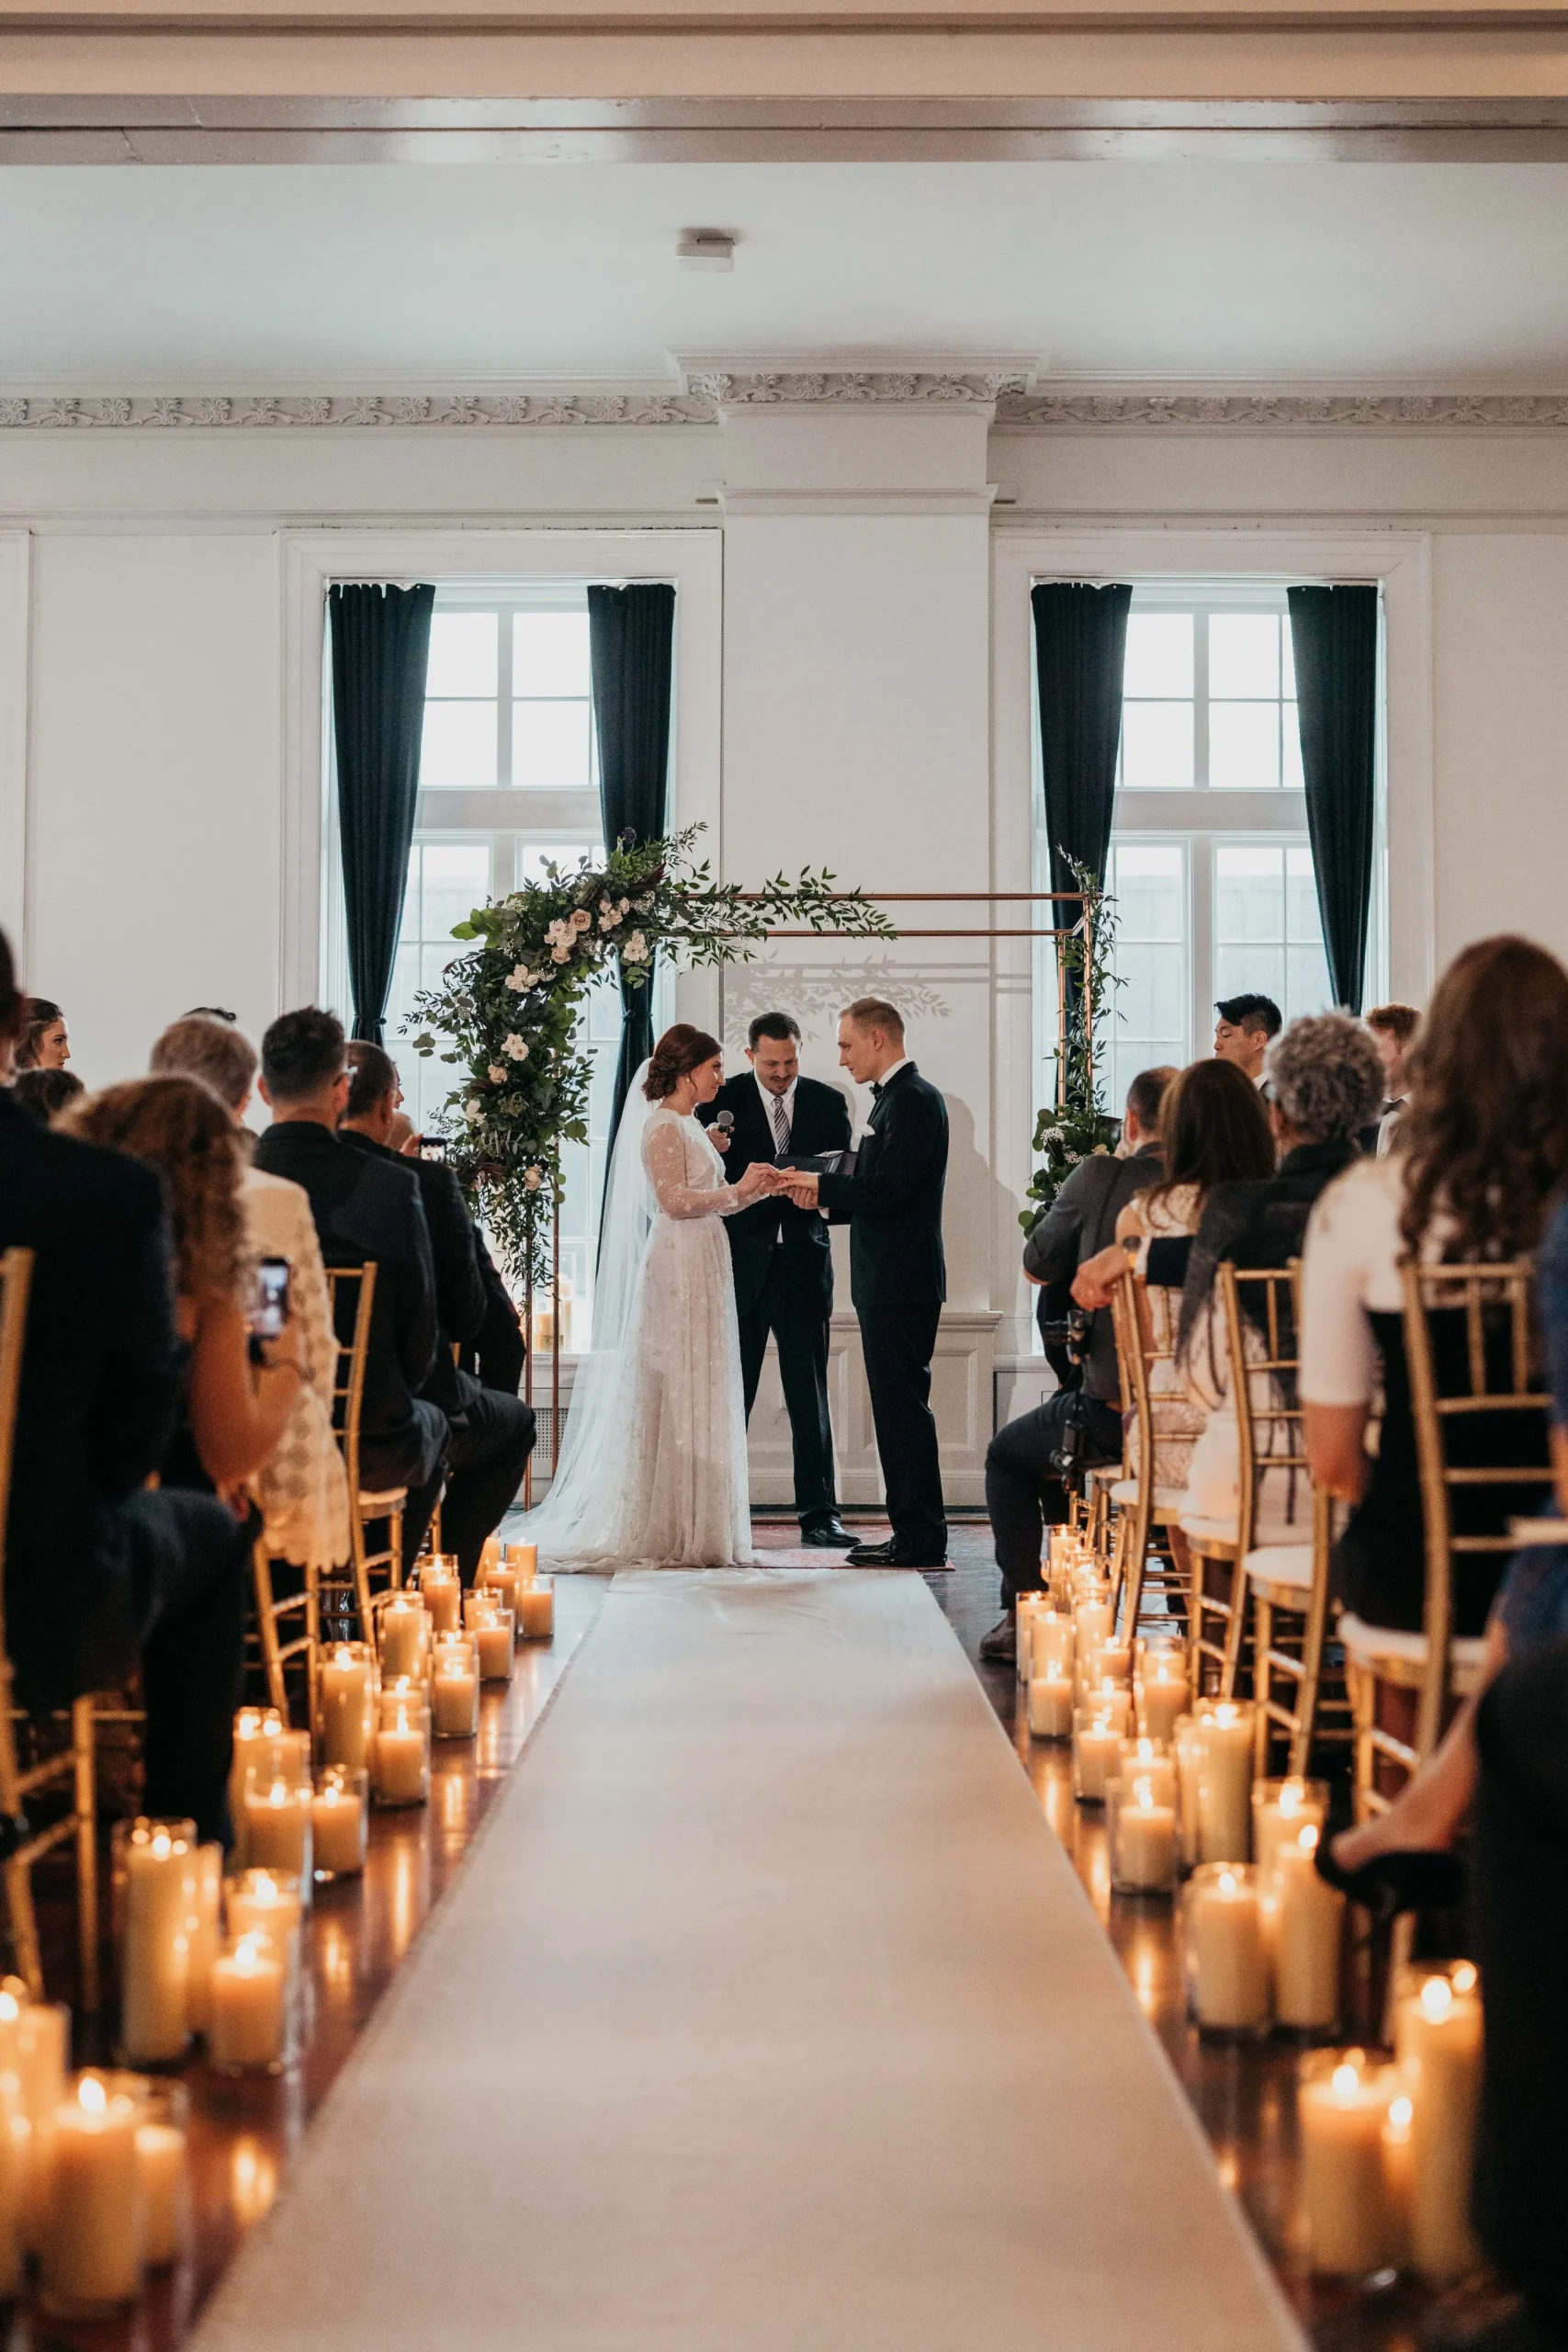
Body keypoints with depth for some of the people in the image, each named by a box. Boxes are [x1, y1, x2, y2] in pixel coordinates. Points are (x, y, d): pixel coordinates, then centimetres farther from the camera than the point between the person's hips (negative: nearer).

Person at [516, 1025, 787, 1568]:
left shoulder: (688, 1126, 19)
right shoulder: (662, 1124, -9)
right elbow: (674, 1199, -19)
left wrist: (756, 1189, 8)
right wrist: (738, 1190, -13)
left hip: (700, 1272, 10)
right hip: (678, 1270, -10)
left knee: (699, 1396, 9)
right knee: (675, 1395, -7)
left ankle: (691, 1529, 12)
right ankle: (665, 1530, -3)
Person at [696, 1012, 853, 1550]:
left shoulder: (827, 1102, 7)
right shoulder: (722, 1101, 2)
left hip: (803, 1262, 1)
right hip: (741, 1263, -1)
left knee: (810, 1394, 1)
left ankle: (818, 1515, 4)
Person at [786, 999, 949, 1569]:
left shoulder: (913, 1100, -14)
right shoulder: (893, 1099, 19)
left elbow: (886, 1191, -22)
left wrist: (822, 1184, -11)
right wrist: (825, 1196, 6)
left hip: (902, 1285, -11)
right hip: (888, 1283, 11)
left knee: (903, 1407, -7)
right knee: (897, 1408, 12)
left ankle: (922, 1541, -4)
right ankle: (912, 1534, 17)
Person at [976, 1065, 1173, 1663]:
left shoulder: (1099, 1177, -8)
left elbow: (1035, 1267, 6)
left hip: (1115, 1413, -4)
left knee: (1007, 1455, 26)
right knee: (1054, 1429, 34)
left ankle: (1022, 1618, 21)